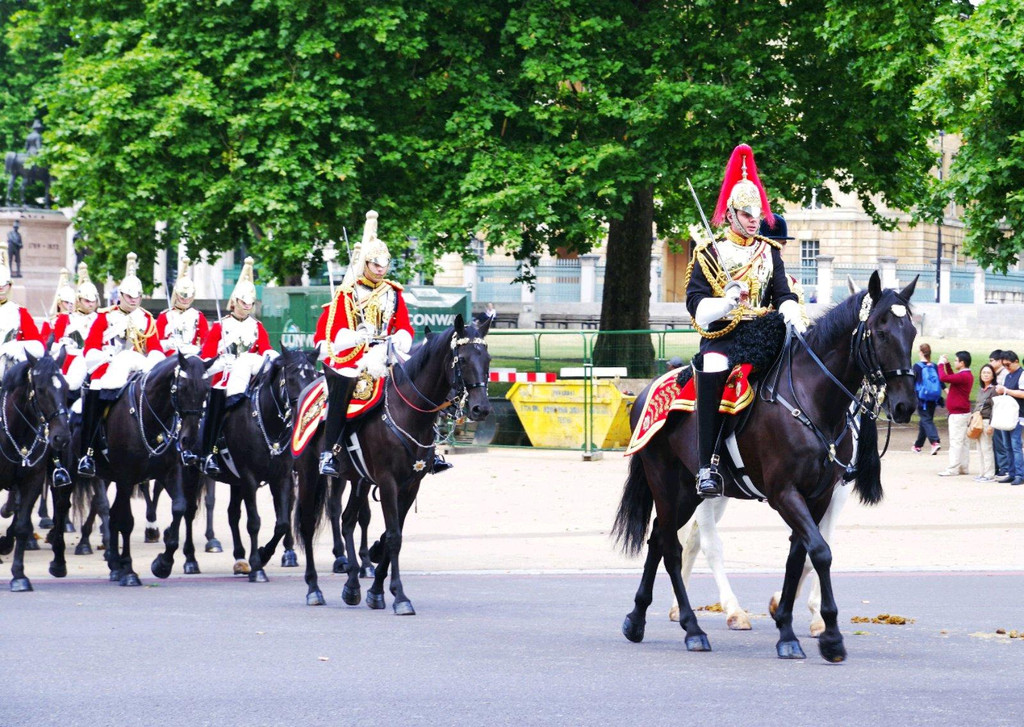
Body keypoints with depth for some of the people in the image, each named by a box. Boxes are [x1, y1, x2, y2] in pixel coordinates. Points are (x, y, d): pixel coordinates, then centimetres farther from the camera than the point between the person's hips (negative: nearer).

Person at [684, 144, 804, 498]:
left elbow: (783, 295, 10)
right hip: (721, 337, -4)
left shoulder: (769, 252, 16)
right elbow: (696, 302, -3)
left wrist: (792, 316, -12)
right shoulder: (709, 252, 4)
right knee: (713, 372, -29)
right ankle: (708, 466, -28)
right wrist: (725, 304, -23)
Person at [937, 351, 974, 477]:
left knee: (955, 442, -9)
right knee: (962, 441, 13)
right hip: (963, 413, 10)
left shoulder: (963, 376, -21)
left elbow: (944, 378, -28)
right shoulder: (967, 375, 13)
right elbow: (952, 377, 30)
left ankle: (953, 469, -9)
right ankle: (963, 467, 17)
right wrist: (947, 364, 21)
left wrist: (941, 364, -12)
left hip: (958, 414, -10)